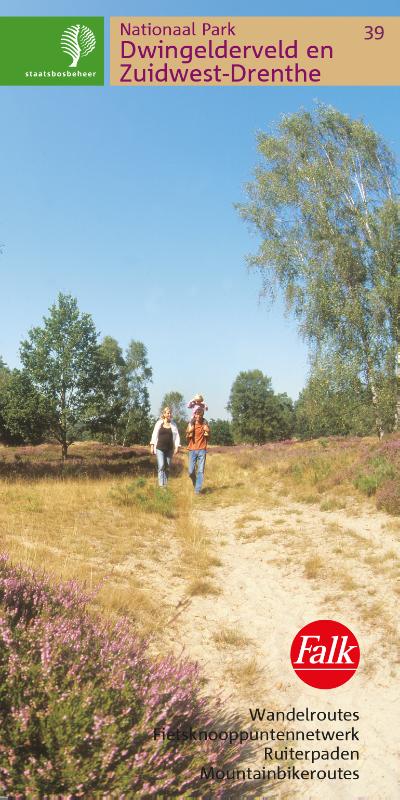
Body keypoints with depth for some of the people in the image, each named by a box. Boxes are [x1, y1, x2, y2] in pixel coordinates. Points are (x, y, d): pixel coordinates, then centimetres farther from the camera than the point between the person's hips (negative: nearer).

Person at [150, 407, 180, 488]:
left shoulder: (173, 425, 8)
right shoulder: (159, 423, 4)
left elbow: (177, 436, 5)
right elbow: (154, 435, 5)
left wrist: (177, 447, -5)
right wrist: (152, 445, -1)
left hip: (169, 449, 2)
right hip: (159, 448, -2)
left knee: (167, 467, 7)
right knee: (161, 466, -13)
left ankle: (165, 484, 16)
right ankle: (161, 485, -13)